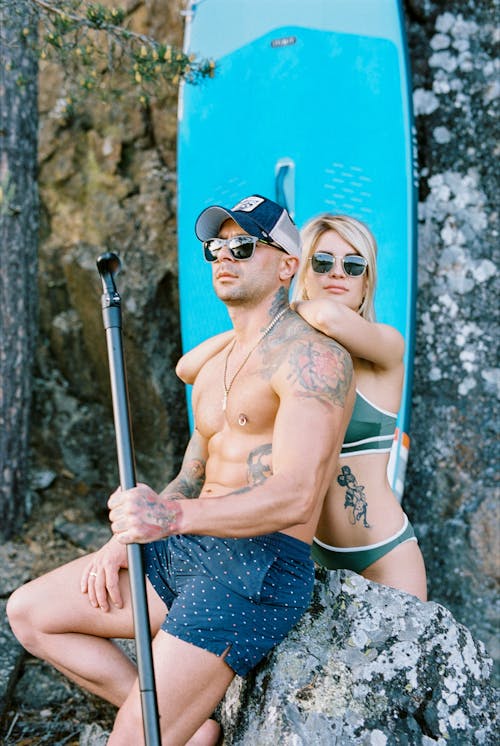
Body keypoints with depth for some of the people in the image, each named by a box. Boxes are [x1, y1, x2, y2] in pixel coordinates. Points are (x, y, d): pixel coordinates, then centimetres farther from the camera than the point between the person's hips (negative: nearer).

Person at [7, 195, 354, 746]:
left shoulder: (313, 357, -11)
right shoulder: (212, 371, 18)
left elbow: (296, 496, -23)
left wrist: (172, 517, -36)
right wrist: (126, 538, 2)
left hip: (261, 565, -9)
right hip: (182, 552, 9)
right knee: (28, 612, 5)